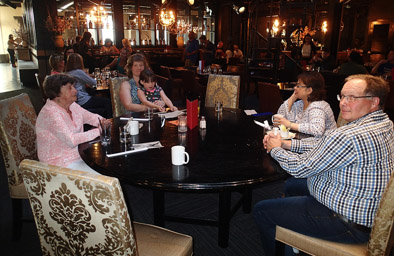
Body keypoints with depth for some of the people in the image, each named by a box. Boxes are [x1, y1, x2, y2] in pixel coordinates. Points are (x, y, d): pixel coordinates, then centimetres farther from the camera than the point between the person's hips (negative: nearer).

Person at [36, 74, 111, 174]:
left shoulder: (72, 105, 5)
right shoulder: (50, 113, -21)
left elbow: (90, 116, 18)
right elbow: (71, 140, -29)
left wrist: (102, 121, -6)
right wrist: (98, 131, -23)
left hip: (79, 155, 9)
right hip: (60, 163, -9)